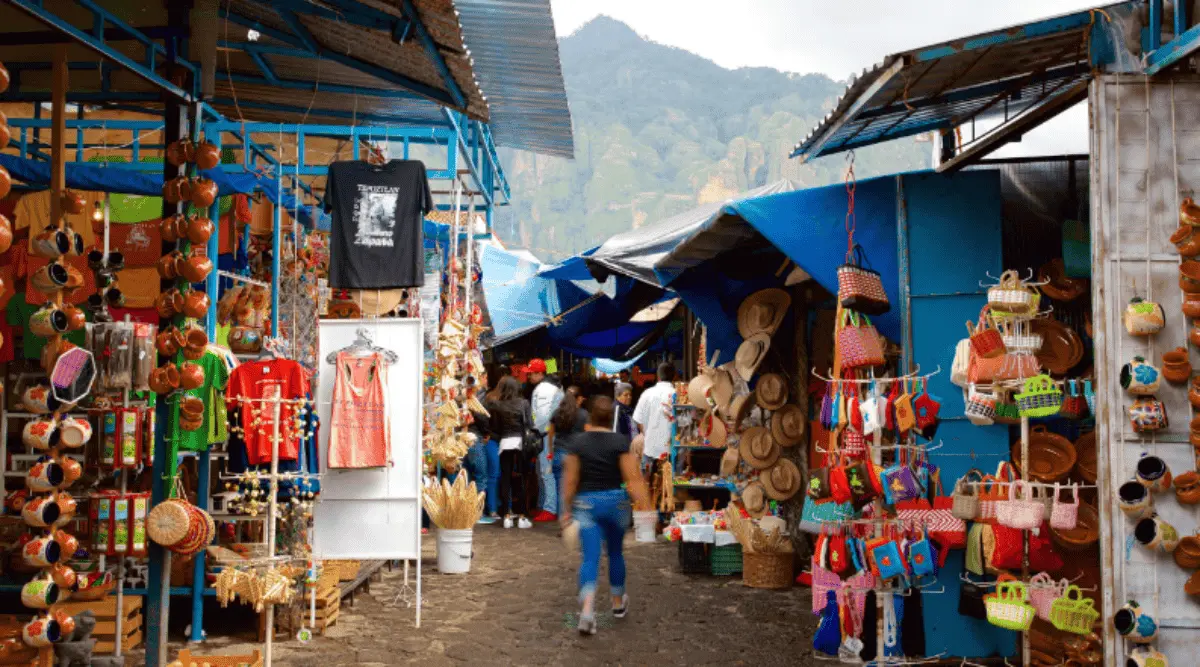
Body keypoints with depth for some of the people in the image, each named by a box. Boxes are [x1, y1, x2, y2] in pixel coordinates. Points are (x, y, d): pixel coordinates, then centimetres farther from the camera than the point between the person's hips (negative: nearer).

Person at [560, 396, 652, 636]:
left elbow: (570, 480, 0)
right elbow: (633, 478, -10)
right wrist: (645, 506, -7)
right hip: (615, 500, 0)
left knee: (590, 557, -5)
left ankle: (587, 609, -25)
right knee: (615, 552, 20)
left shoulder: (577, 442, -3)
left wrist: (567, 509, 9)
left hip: (586, 502, 0)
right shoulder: (620, 442, -6)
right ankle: (618, 602, 36)